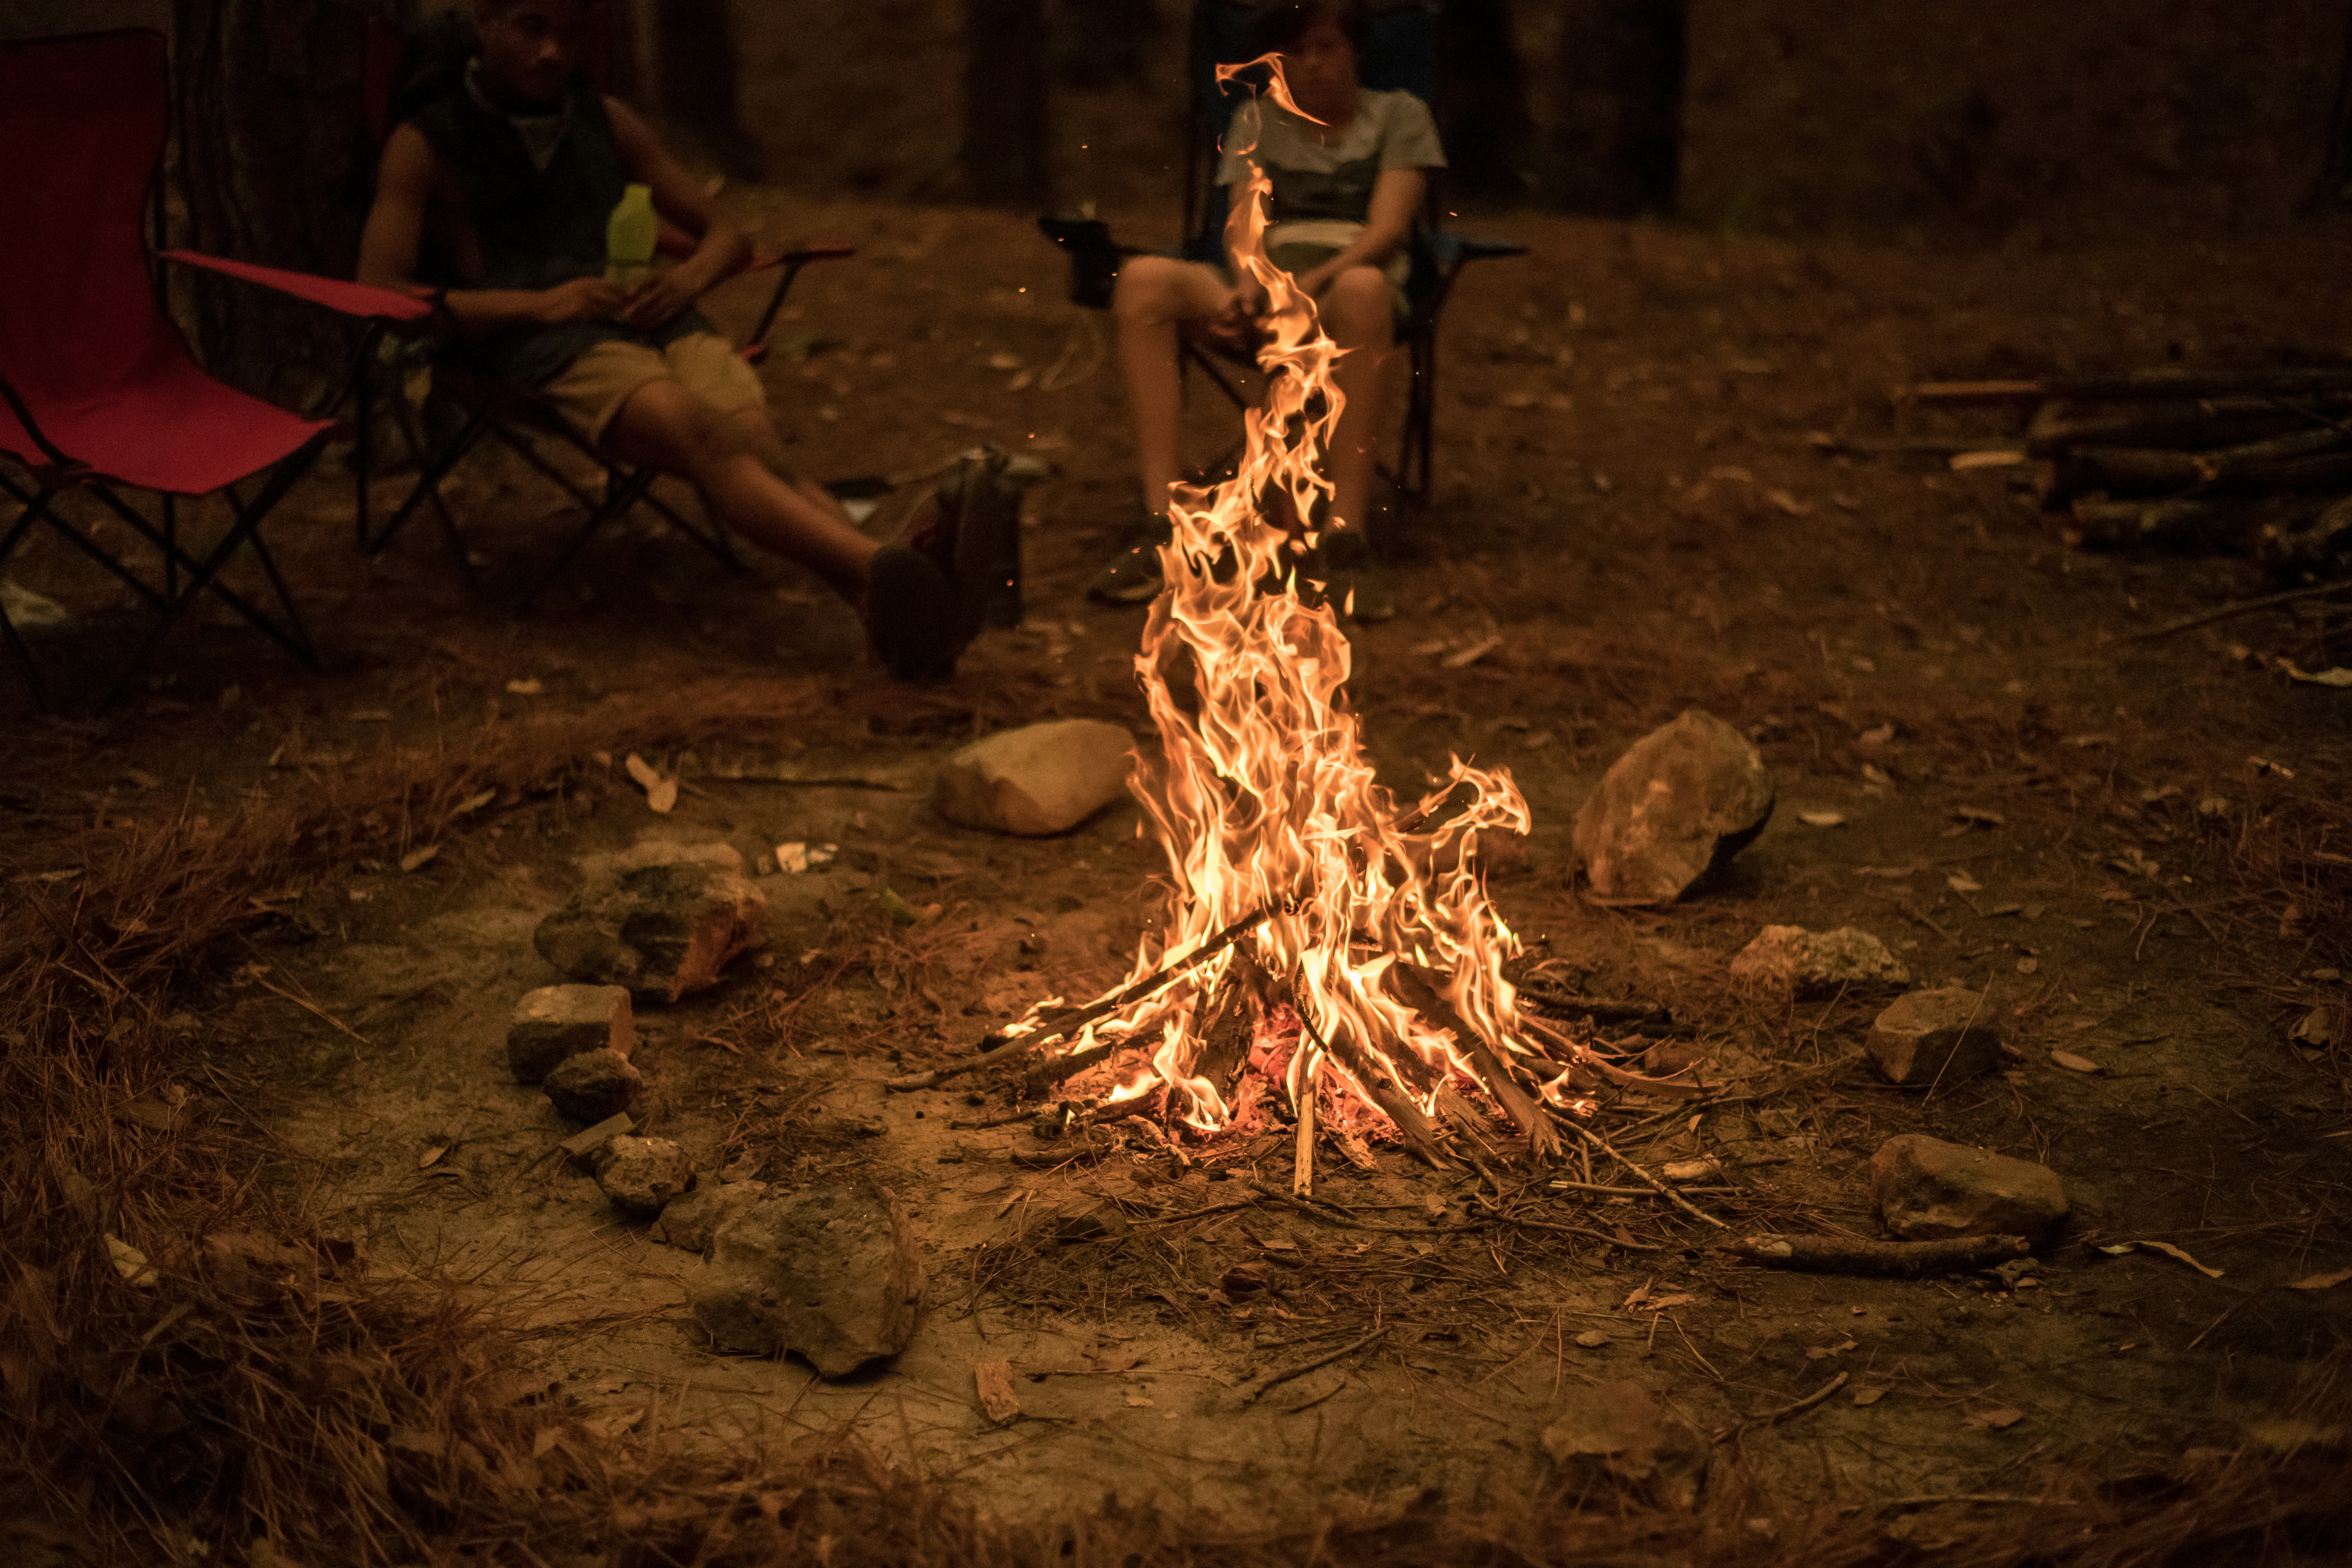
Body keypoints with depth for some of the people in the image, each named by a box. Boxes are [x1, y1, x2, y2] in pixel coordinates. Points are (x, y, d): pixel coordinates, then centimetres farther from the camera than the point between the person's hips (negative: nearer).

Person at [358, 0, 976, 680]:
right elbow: (377, 293, 1)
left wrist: (691, 275, 2)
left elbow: (726, 235, 28)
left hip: (656, 322, 4)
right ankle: (880, 570, -63)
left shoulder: (608, 122, 26)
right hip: (543, 348, -4)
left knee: (759, 446, -31)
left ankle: (892, 608, -59)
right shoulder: (425, 144, 13)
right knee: (709, 439, -36)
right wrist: (535, 304, -10)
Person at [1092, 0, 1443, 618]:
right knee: (1143, 279, -28)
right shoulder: (1257, 119, 25)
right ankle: (1159, 526, -38)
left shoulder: (1399, 115, 16)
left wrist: (1307, 285, -19)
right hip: (1266, 283, 3)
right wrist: (1245, 287, -14)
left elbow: (1387, 229, 0)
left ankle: (1344, 540, -45)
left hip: (1346, 281, -3)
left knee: (1362, 288, -42)